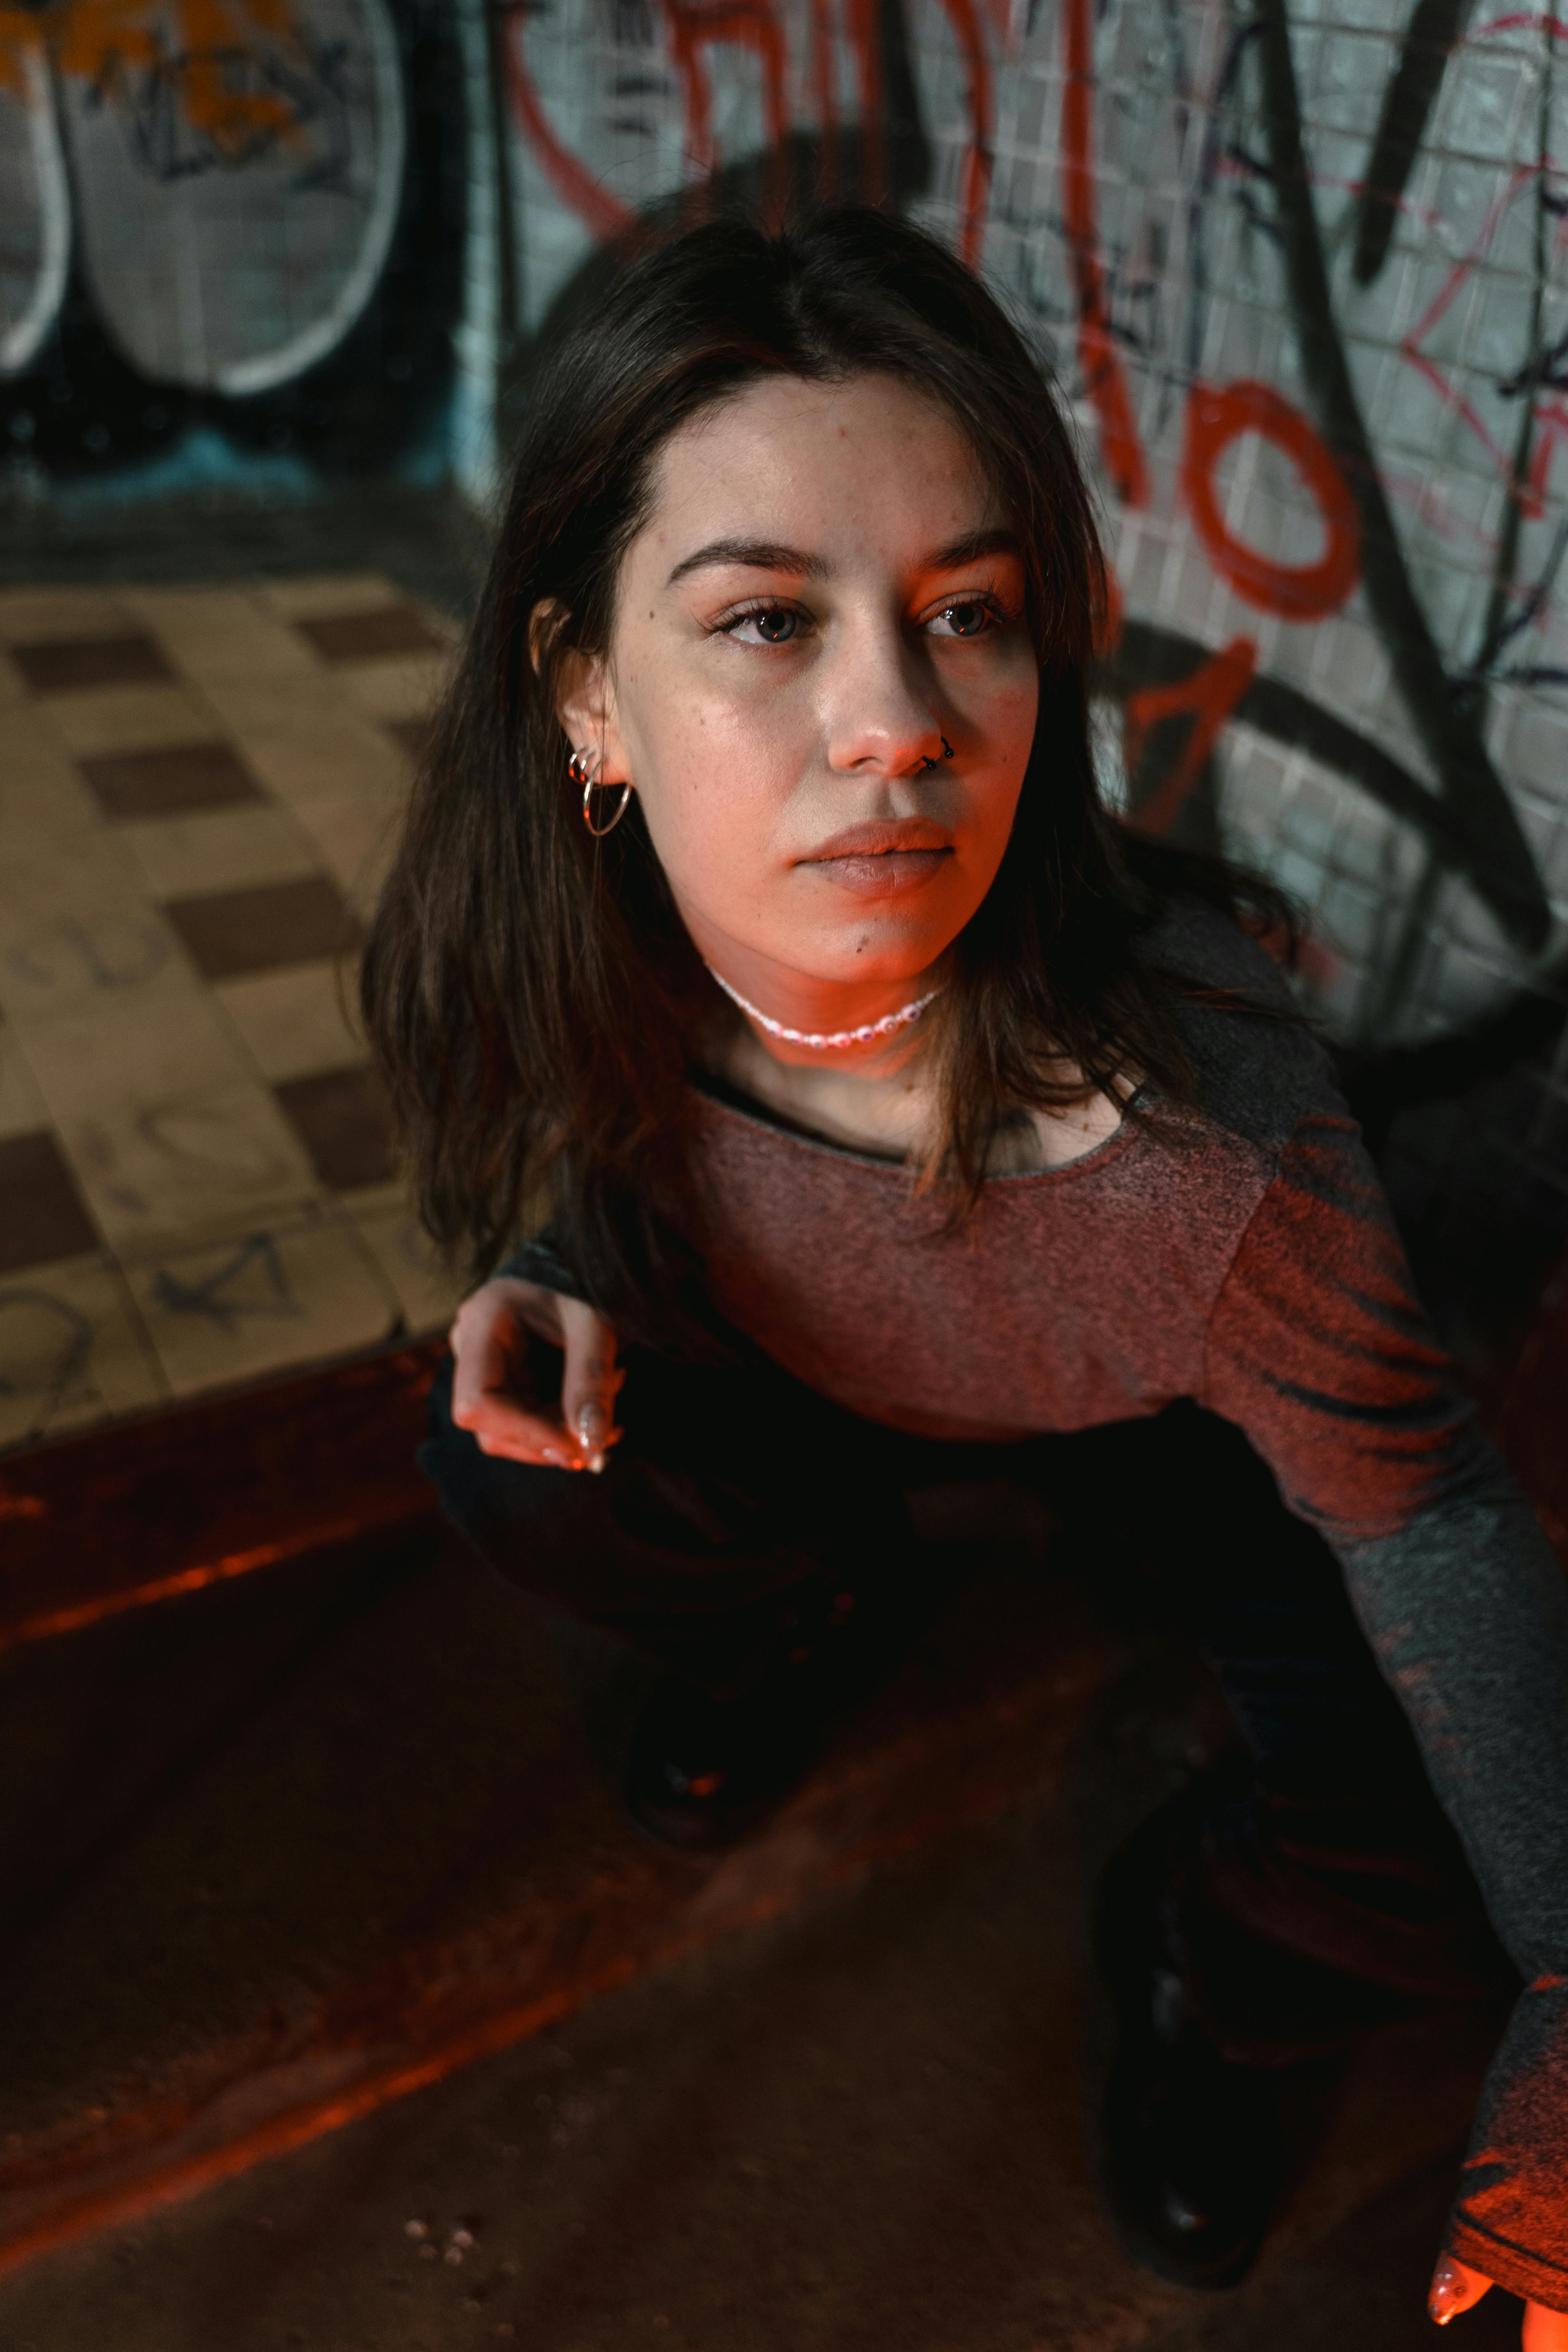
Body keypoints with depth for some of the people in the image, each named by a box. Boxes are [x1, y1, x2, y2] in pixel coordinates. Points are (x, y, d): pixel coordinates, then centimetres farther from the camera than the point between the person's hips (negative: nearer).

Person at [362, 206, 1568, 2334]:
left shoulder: (1193, 1116, -41)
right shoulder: (545, 965, -29)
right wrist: (557, 1286, -28)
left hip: (1160, 1431, -3)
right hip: (811, 1383, 4)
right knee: (518, 1465, -22)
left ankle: (1196, 1954, 16)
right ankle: (820, 1614, 14)